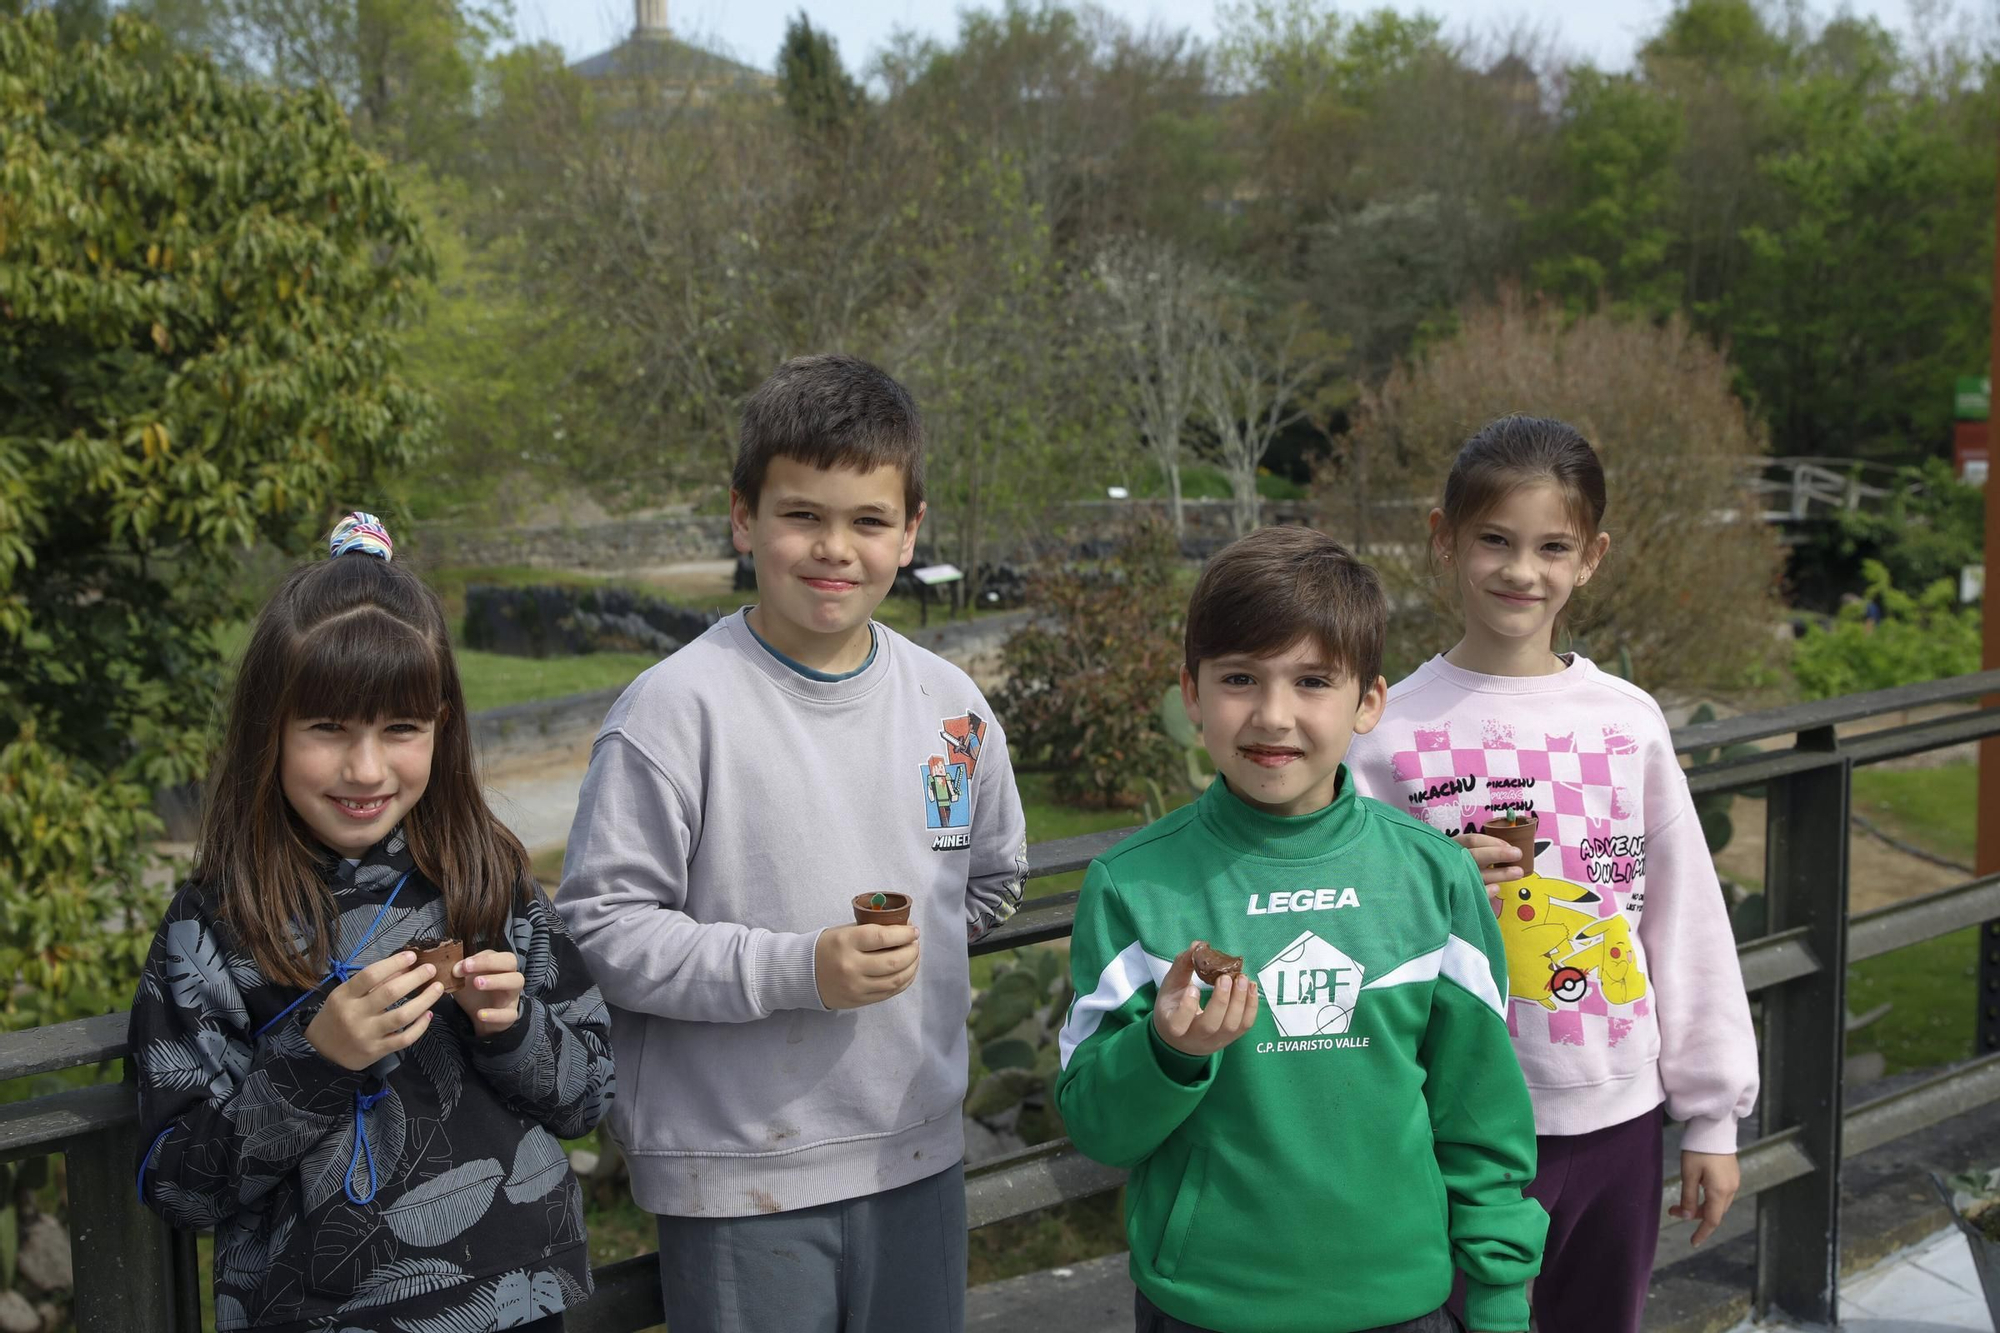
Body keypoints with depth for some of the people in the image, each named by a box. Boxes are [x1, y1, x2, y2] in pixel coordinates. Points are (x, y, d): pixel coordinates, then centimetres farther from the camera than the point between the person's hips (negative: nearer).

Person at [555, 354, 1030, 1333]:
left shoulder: (948, 702, 3)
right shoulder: (678, 709, -14)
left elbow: (993, 875, 20)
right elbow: (602, 927, -15)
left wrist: (902, 955, 8)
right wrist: (793, 970, -22)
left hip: (917, 1157, 5)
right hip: (737, 1178, -5)